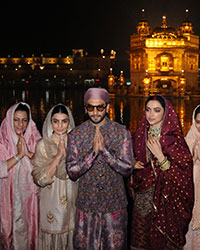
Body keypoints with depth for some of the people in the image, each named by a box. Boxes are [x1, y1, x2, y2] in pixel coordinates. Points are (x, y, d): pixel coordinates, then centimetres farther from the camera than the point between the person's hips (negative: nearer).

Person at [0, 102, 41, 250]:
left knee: (30, 226, 12)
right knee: (12, 226, 8)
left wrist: (29, 153, -19)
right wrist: (19, 155, -22)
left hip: (30, 193, 2)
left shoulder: (35, 139, 0)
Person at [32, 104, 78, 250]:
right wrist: (58, 155, -21)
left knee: (71, 235, 12)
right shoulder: (43, 145, -7)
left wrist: (65, 154, -15)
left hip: (72, 200, 3)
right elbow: (40, 179, -15)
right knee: (52, 236, 8)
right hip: (51, 201, -2)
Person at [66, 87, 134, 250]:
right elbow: (72, 173, -8)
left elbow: (128, 169, -9)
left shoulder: (122, 132, -3)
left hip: (115, 204, 0)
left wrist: (104, 150, -23)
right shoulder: (76, 135, -2)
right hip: (87, 204, 1)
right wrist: (93, 152, -23)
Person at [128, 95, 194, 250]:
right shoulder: (141, 134, 3)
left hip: (163, 197, -5)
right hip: (142, 195, 5)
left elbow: (183, 173, -18)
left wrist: (160, 156, -26)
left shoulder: (173, 138, -14)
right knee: (140, 237, 17)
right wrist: (133, 164, -2)